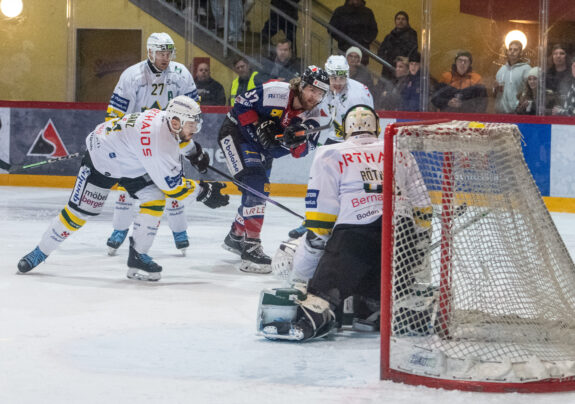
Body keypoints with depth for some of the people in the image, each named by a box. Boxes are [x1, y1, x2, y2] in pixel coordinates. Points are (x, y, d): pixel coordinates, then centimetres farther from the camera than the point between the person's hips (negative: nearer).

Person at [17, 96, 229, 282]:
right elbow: (172, 187, -32)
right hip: (101, 160, -8)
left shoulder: (165, 117, -15)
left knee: (155, 199, -10)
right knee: (80, 211, -5)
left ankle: (137, 256, -2)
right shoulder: (158, 144, -40)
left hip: (132, 163, 8)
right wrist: (203, 192, -26)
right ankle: (40, 252, 14)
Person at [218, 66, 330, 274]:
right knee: (254, 185, -22)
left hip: (263, 148, 8)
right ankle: (250, 248, -26)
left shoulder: (313, 114, -10)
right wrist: (258, 128, -25)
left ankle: (235, 237, 44)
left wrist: (296, 140, -36)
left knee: (259, 192, 18)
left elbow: (302, 150, -15)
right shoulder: (275, 91, -29)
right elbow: (242, 104, -20)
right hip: (237, 132, -8)